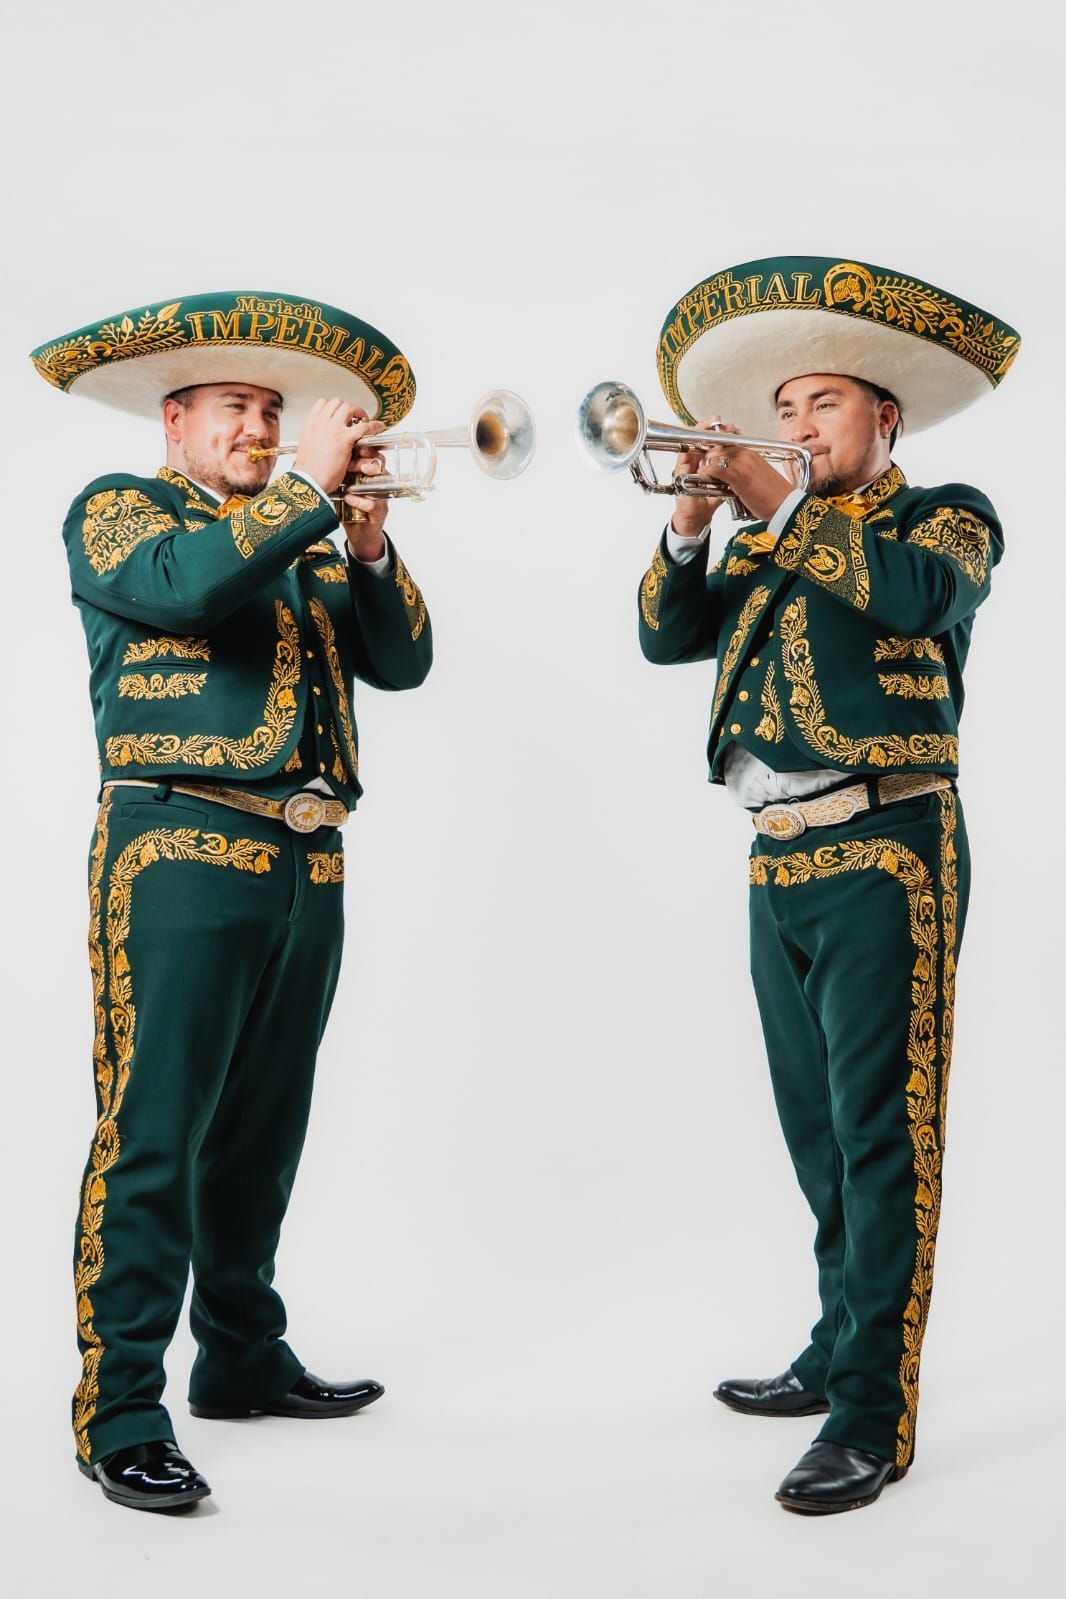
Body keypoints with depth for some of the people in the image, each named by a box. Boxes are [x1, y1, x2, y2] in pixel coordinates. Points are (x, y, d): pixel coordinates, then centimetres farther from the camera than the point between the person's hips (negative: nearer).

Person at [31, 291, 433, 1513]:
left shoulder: (302, 542, 23)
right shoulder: (120, 508, 5)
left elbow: (401, 662, 12)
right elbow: (185, 585, -18)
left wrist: (368, 551, -3)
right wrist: (312, 493, -13)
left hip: (307, 864, 6)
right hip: (183, 854, -6)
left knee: (259, 1132, 13)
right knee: (151, 1135, -9)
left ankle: (242, 1357, 25)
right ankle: (119, 1409, -4)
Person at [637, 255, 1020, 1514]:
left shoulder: (949, 515, 4)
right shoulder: (772, 548, 21)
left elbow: (922, 589, -19)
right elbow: (669, 636, 11)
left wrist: (778, 509, -15)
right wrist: (692, 525, -4)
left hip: (884, 854, -7)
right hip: (780, 863, 7)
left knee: (881, 1132, -9)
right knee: (819, 1129, 15)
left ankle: (874, 1415, -7)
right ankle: (837, 1351, 28)